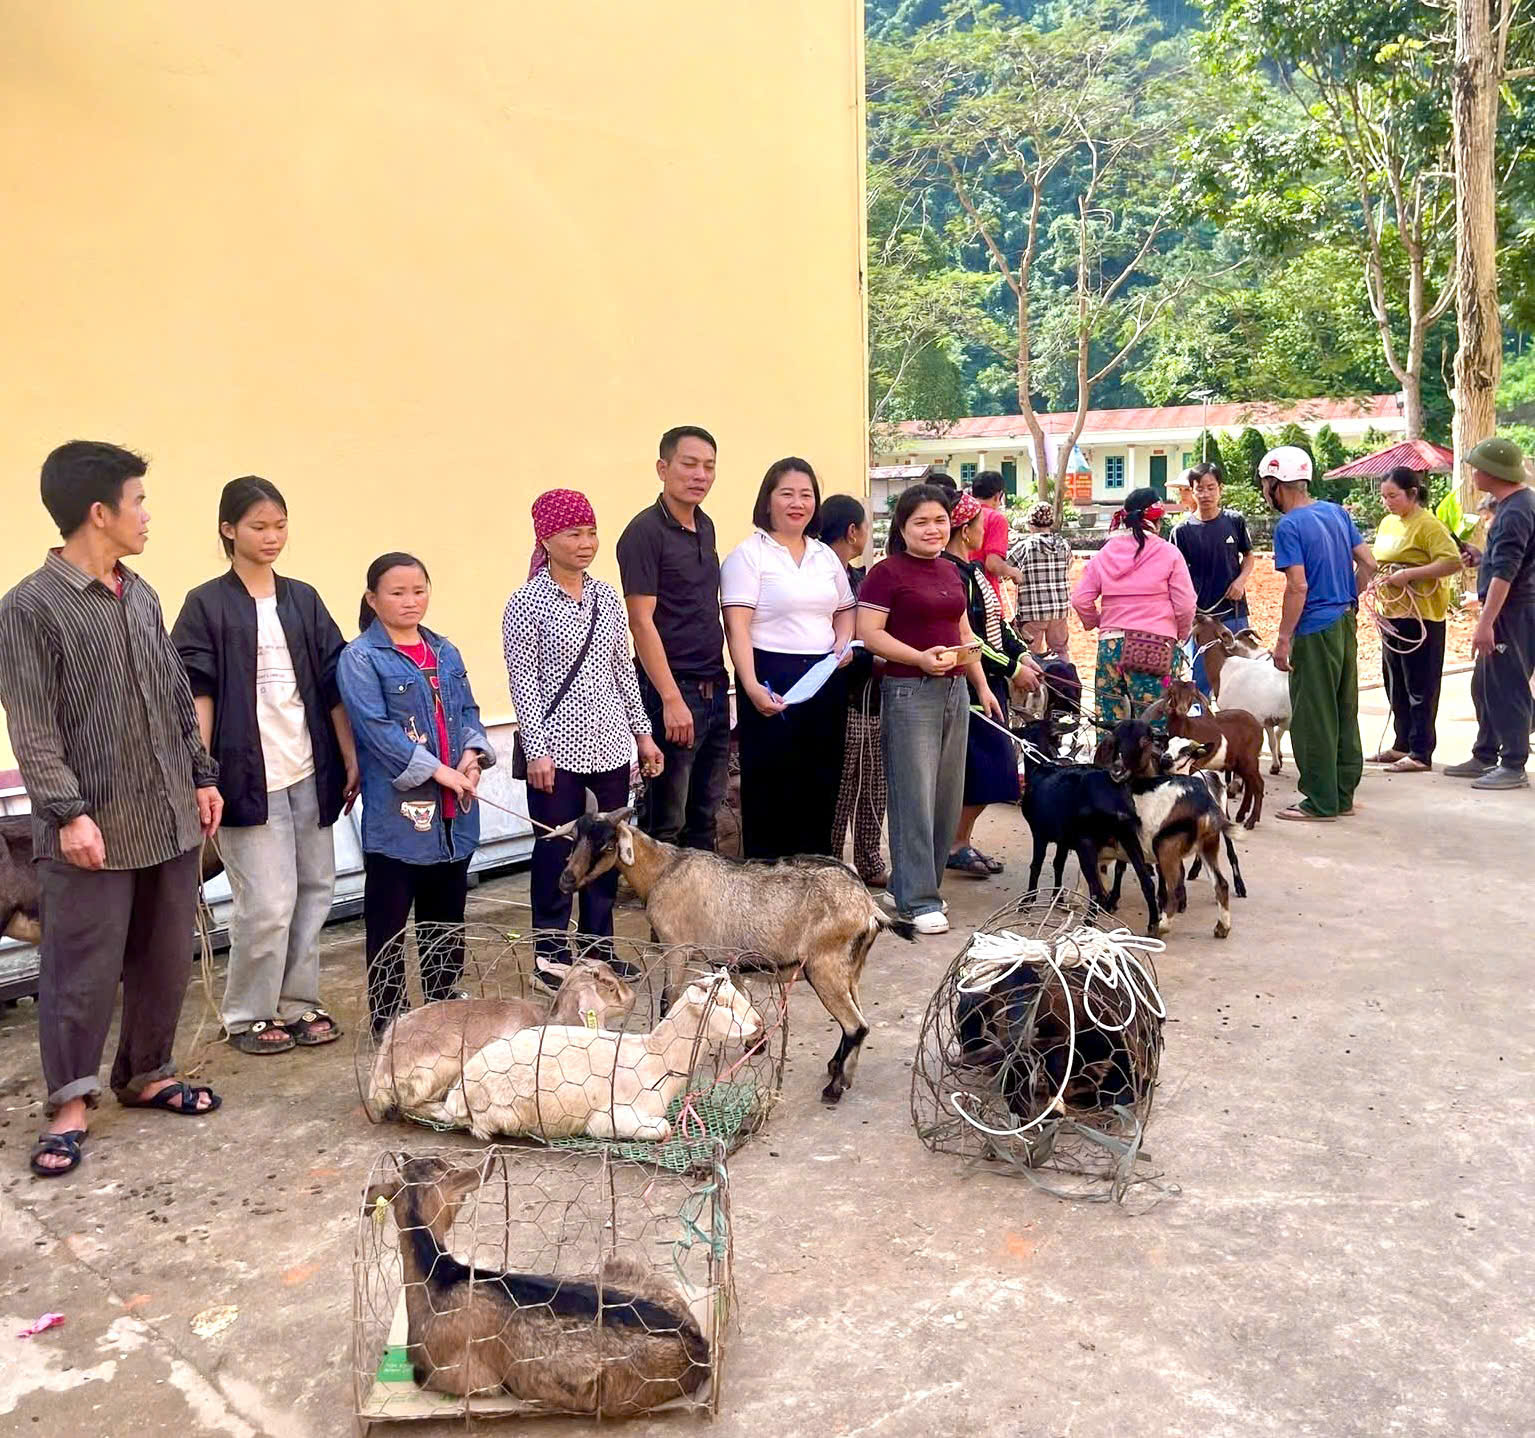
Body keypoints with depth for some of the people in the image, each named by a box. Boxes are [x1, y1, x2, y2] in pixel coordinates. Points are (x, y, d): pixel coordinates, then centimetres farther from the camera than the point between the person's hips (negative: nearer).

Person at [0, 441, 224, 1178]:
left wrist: (201, 777, 14)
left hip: (169, 819, 6)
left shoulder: (141, 595, 11)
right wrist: (68, 812, -18)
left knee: (166, 960, 14)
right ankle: (70, 1103, 18)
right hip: (94, 828, -6)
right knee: (84, 971, 3)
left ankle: (146, 1074, 31)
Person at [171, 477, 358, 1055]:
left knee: (313, 892, 8)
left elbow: (331, 687, 10)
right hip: (248, 775, -4)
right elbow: (197, 694, -4)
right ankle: (247, 1014, 15)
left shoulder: (303, 600, 11)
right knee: (268, 904, -5)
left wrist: (351, 760, 7)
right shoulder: (207, 605, 0)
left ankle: (298, 1002, 23)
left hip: (309, 773, 5)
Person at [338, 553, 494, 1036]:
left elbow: (467, 711, 13)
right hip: (395, 810, -6)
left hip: (453, 809, 6)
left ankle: (444, 1000, 31)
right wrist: (439, 771, -20)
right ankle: (386, 1015, 15)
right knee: (388, 918, 4)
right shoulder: (360, 658, -8)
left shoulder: (445, 653, 12)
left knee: (447, 912, 16)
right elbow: (377, 729, -17)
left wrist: (472, 755, -8)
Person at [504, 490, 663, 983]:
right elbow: (523, 682, -9)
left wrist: (643, 733, 13)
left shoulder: (606, 596, 9)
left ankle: (599, 943, 24)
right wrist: (536, 750, -13)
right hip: (557, 747, -5)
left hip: (609, 743, 5)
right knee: (556, 849, 3)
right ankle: (550, 950, 18)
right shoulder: (526, 603, -7)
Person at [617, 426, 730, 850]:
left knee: (705, 813, 15)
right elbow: (641, 622, -15)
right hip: (672, 692, -8)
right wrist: (672, 699, -19)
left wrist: (719, 685, 13)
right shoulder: (646, 531, -11)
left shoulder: (705, 527, 12)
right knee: (666, 821, 0)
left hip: (713, 690, 8)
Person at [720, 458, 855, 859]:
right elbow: (737, 626, -13)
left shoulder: (826, 555, 16)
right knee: (771, 787, 0)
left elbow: (844, 611, 26)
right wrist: (751, 686, -26)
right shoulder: (748, 554, -4)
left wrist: (843, 642, 3)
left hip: (825, 680, 6)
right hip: (772, 680, -6)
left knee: (821, 786, 11)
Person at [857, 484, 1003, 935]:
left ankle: (907, 884, 22)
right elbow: (868, 632, -14)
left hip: (954, 690, 8)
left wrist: (983, 686, 19)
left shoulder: (950, 572, 16)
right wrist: (920, 658, -23)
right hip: (909, 692, -8)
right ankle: (918, 899, 2)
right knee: (915, 796, -5)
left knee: (948, 795, 10)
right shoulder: (887, 572, -7)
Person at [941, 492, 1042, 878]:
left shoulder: (971, 569, 13)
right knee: (984, 763, -7)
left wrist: (1022, 654, 11)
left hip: (990, 680, 10)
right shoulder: (951, 572, -18)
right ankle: (957, 846, 4)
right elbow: (965, 637, -21)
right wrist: (1012, 668, -15)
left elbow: (995, 623, 20)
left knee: (992, 764, 12)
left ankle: (961, 841, 20)